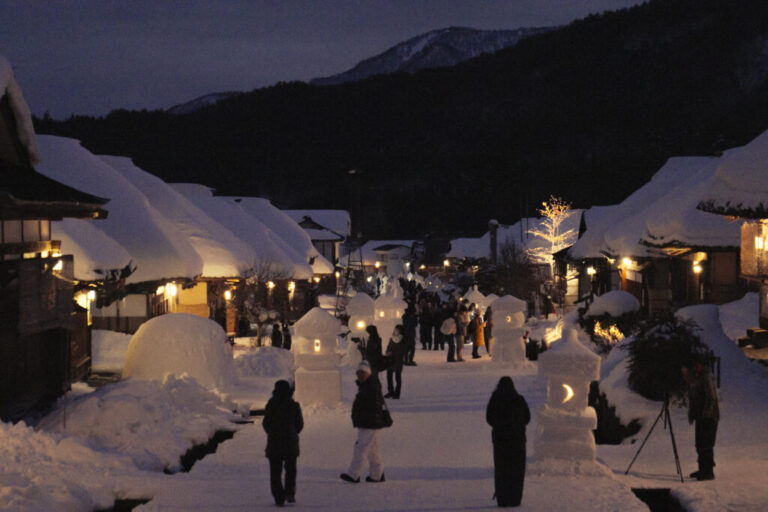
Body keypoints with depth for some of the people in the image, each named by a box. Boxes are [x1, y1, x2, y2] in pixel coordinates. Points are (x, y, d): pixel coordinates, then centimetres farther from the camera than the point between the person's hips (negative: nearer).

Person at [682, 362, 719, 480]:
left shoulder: (705, 377, -17)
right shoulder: (692, 380, 11)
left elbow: (711, 397, -20)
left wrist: (706, 415, -21)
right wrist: (691, 415, 18)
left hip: (709, 417, -9)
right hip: (700, 417, 9)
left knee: (706, 445, -9)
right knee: (700, 444, 12)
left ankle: (709, 472, -5)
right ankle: (703, 469, 21)